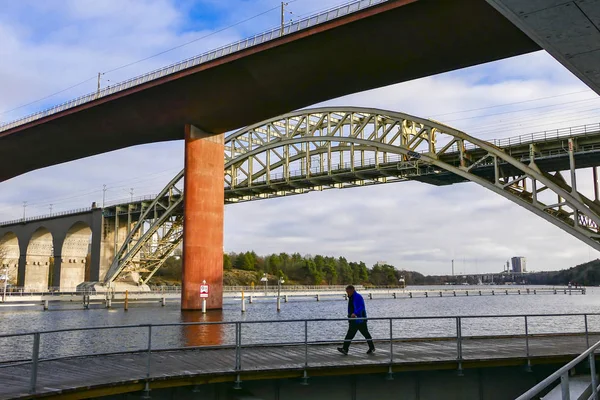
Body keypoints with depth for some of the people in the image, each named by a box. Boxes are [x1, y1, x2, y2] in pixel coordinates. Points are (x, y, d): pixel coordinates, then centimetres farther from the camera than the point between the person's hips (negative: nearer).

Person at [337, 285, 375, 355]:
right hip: (353, 320, 9)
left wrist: (355, 313, -37)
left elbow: (361, 307, -25)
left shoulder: (358, 297, -14)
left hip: (360, 319, -9)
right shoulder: (350, 298, 15)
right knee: (349, 334, 4)